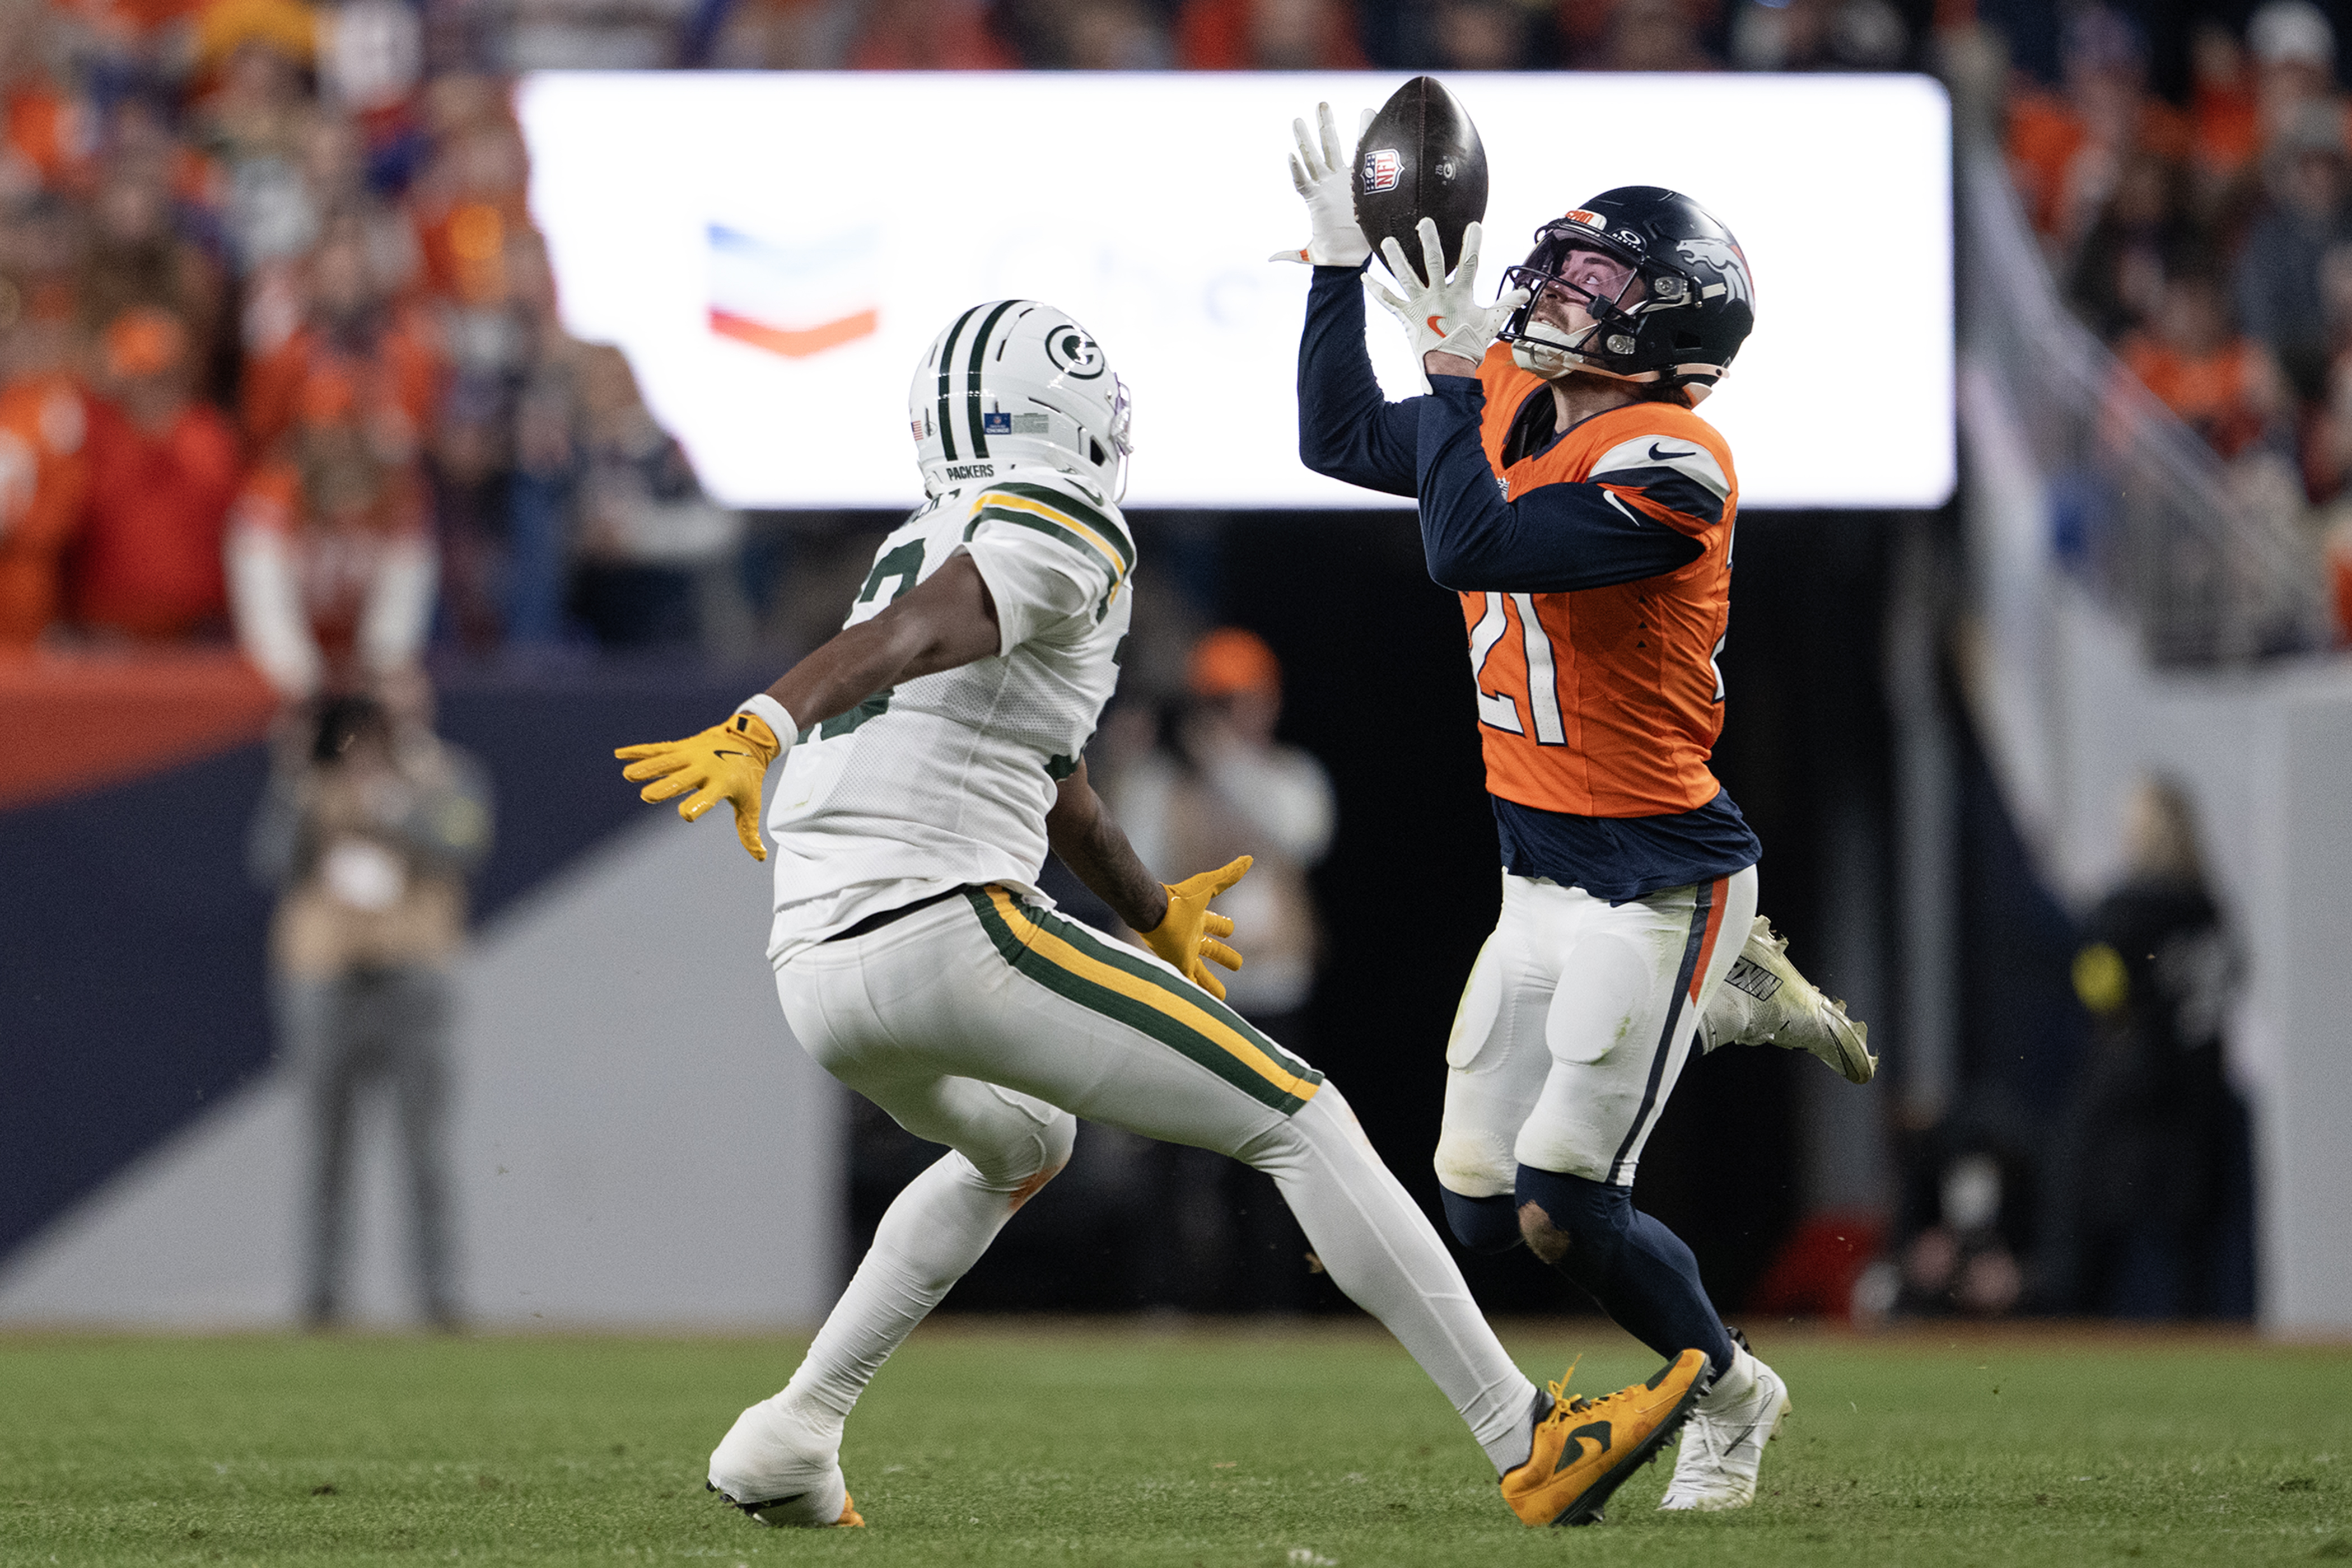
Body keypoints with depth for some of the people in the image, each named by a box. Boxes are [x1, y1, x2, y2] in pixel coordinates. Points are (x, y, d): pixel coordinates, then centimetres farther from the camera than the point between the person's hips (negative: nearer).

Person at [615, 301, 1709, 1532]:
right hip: (950, 926, -9)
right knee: (1299, 1126, 0)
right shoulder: (1063, 530, -1)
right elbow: (917, 634, -21)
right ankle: (1532, 1449, -4)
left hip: (816, 970, 9)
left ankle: (789, 1439, 24)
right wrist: (765, 730, -38)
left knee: (1018, 1149, 37)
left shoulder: (916, 546, 26)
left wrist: (1151, 912, 54)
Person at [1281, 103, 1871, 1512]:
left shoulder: (1670, 466, -21)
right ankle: (1730, 998, 29)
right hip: (1543, 873, 8)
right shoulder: (1518, 414, 4)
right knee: (1481, 1210, 10)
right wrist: (1342, 252, 10)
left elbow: (1470, 548, -31)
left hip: (1656, 881, -8)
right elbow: (1341, 440, 17)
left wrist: (1458, 364, -23)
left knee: (1566, 1214, -9)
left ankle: (1729, 1395, 20)